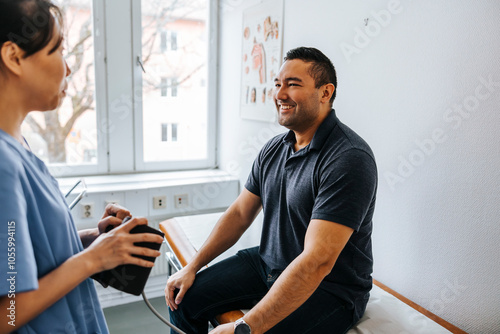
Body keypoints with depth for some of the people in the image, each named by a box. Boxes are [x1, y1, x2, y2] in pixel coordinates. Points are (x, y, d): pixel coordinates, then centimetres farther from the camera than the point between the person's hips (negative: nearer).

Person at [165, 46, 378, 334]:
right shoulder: (274, 149, 2)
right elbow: (240, 214, 8)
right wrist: (192, 267, 3)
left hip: (328, 287, -6)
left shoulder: (349, 159, -24)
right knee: (183, 296, 2)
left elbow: (317, 262, -30)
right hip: (267, 264, 7)